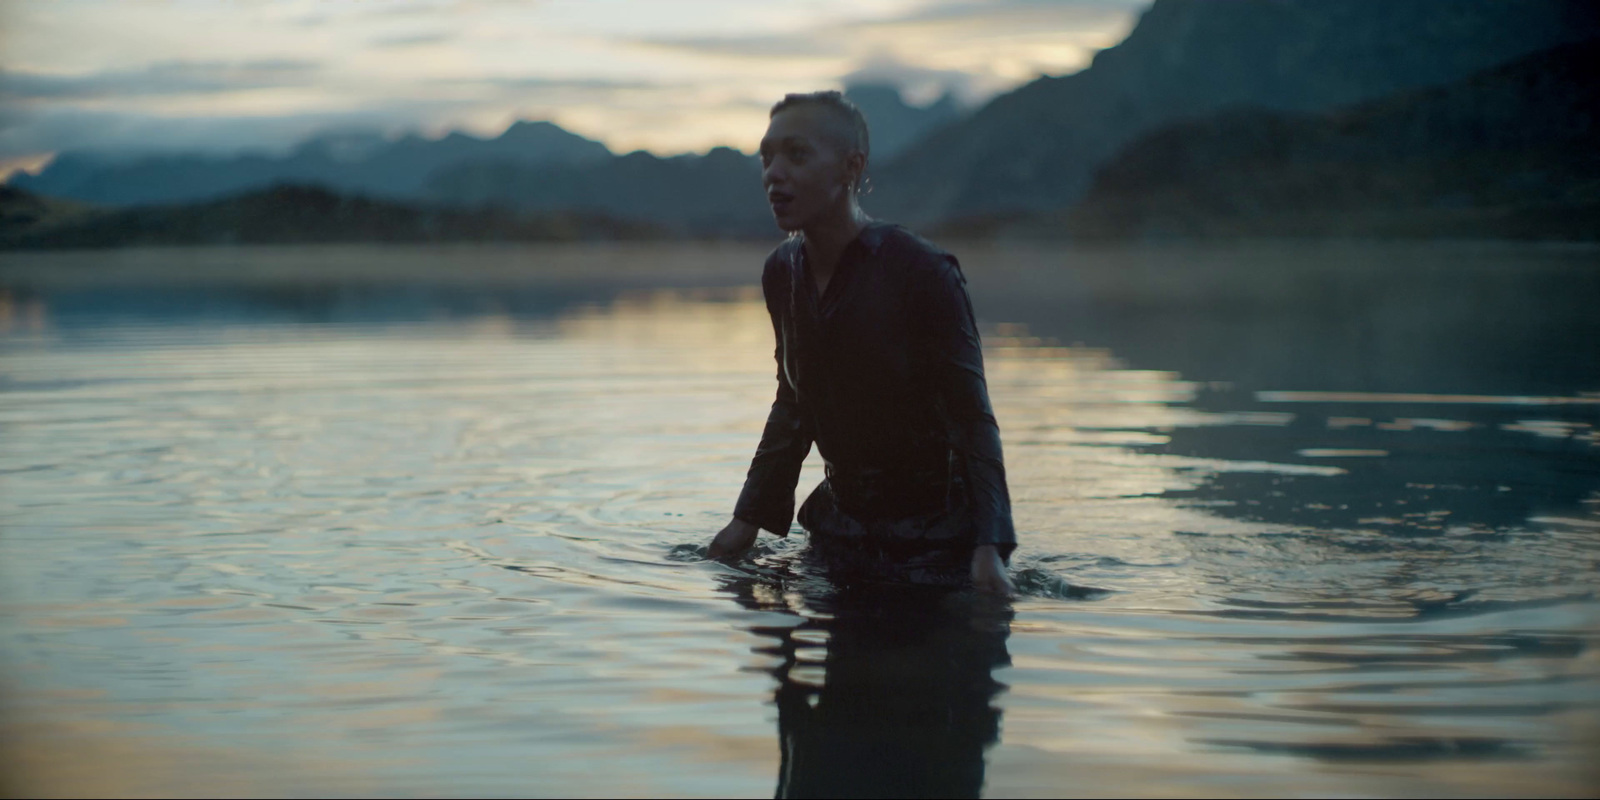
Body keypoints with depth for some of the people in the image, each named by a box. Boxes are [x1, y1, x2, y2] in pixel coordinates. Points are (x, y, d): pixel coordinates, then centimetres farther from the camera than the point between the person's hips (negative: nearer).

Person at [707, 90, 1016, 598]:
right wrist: (749, 519, 9)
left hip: (935, 536, -6)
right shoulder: (782, 274, 0)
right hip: (840, 525, 6)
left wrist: (989, 548, -28)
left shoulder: (924, 274, -18)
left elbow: (973, 419, -18)